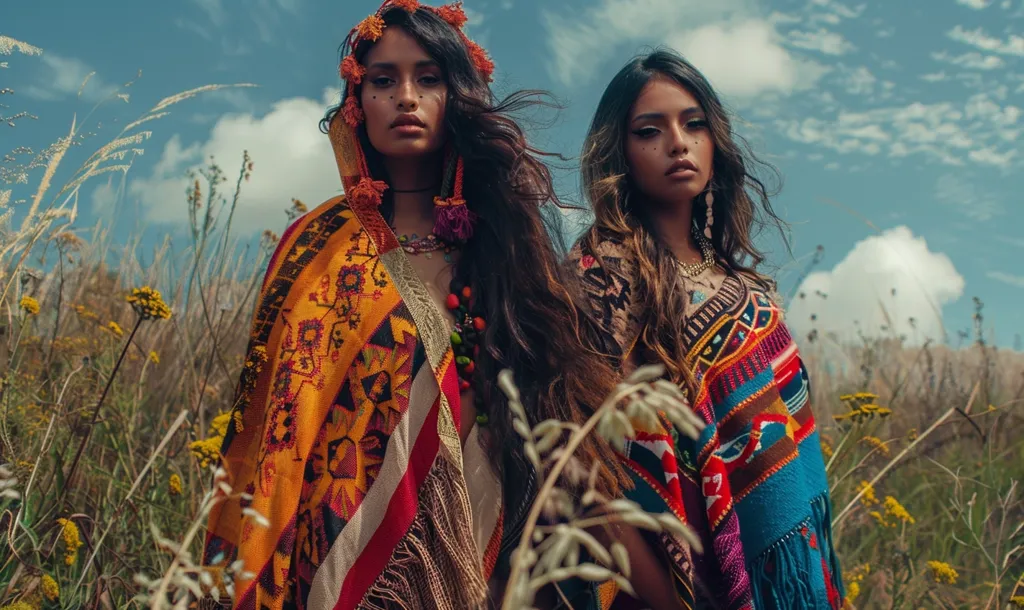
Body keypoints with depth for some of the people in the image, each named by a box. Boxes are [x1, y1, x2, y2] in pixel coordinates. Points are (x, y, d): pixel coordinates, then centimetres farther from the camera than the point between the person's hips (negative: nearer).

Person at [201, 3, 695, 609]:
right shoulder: (321, 247, 1)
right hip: (355, 552, -1)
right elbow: (279, 414, -2)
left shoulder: (504, 238, 3)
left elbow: (559, 407, 1)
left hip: (490, 552, 1)